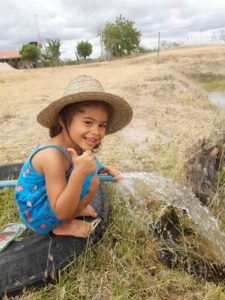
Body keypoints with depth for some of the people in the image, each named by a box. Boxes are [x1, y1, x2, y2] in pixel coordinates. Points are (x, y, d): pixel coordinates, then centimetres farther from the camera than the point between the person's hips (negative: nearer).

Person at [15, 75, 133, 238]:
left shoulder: (73, 144, -11)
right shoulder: (52, 156, -35)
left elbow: (89, 167, 12)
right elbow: (61, 213, -31)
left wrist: (106, 169, -6)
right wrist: (80, 173, -44)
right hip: (36, 215, -8)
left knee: (91, 163, 5)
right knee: (91, 181, -25)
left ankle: (76, 208, 9)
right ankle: (64, 226, -3)